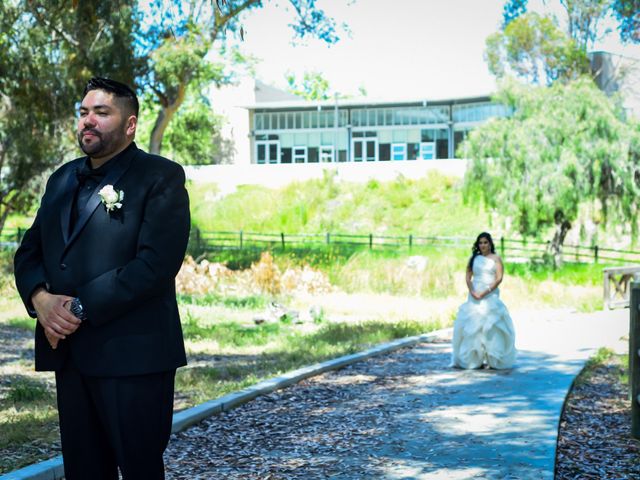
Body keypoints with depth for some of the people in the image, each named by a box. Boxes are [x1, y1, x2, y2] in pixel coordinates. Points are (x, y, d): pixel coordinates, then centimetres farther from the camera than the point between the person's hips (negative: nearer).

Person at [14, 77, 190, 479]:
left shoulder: (161, 177, -4)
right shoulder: (62, 179, 18)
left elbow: (155, 264, -15)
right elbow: (28, 252, 16)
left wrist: (81, 308, -17)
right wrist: (40, 297, -6)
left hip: (132, 355, -6)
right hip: (68, 352, 6)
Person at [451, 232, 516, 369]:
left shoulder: (495, 259, 4)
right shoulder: (474, 258, 13)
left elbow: (499, 278, -5)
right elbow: (468, 277, 8)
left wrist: (485, 292, -13)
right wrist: (473, 292, -9)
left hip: (491, 296, -3)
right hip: (474, 296, 3)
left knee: (491, 326, -10)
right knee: (473, 326, -3)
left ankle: (493, 360, -8)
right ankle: (474, 359, 1)